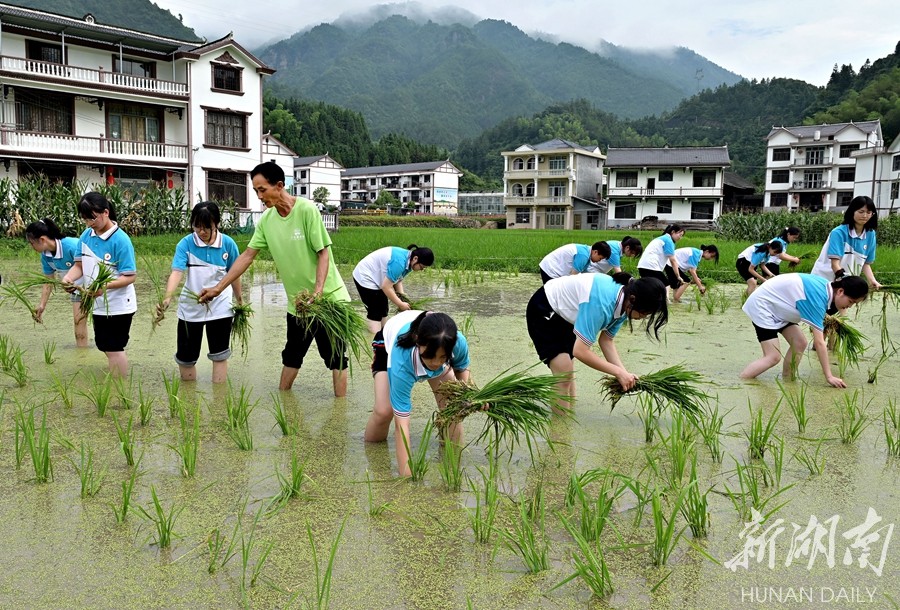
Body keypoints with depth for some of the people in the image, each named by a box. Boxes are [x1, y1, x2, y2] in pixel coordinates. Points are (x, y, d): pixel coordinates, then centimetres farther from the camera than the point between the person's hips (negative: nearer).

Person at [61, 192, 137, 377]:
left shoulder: (120, 240, -20)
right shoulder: (86, 235, 0)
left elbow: (130, 277, -20)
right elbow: (79, 264, 5)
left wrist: (105, 286, -34)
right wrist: (68, 277, -16)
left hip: (118, 305, -7)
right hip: (98, 304, 7)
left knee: (114, 349, 1)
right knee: (106, 347, 18)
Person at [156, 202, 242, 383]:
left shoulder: (228, 244, -9)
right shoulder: (185, 244, -13)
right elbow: (177, 272, -25)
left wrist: (240, 301, 11)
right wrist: (167, 297, -41)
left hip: (220, 307, 0)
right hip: (190, 307, 1)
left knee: (219, 355, 8)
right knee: (186, 356, 11)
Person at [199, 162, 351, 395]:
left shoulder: (306, 210, -17)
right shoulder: (266, 220, 0)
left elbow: (323, 253, -17)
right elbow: (247, 255, 6)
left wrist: (317, 293, -27)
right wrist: (218, 288, 5)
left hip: (328, 297, -6)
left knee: (335, 357, 2)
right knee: (291, 356, 16)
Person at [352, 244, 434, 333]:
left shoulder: (407, 259, -4)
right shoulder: (399, 262, -33)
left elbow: (398, 279, 3)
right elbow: (386, 287, -30)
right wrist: (400, 304, -21)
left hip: (376, 278, 10)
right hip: (365, 278, -10)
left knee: (383, 309, 11)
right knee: (375, 312, -8)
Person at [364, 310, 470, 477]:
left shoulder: (458, 343, -39)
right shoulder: (402, 362, -48)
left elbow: (462, 369, -12)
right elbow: (401, 423, -45)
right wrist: (405, 474, -48)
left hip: (434, 345, 3)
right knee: (383, 411, -17)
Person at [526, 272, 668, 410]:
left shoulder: (623, 302, -11)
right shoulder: (602, 303, -38)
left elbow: (606, 340, -3)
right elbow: (581, 351, -37)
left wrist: (625, 374, -15)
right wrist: (619, 372, -30)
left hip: (563, 313, 9)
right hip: (544, 311, -9)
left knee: (568, 372, 17)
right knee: (564, 374, -15)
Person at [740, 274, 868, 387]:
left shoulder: (827, 286, -4)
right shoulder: (818, 297, -29)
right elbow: (819, 342, -29)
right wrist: (829, 377, -27)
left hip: (777, 306, 10)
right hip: (761, 304, -10)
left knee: (799, 344, 1)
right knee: (773, 357, -17)